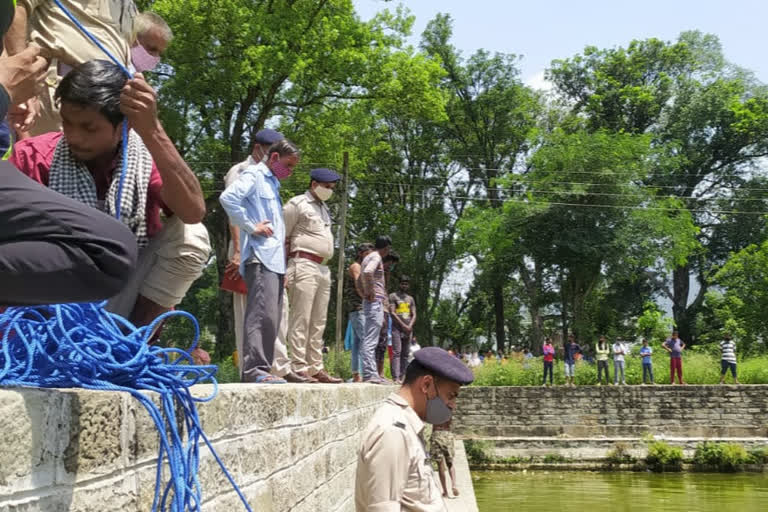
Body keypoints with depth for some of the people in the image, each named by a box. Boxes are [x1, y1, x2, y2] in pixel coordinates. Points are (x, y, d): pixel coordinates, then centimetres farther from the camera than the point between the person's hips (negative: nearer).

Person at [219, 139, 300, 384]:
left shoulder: (272, 183, 26)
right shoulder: (254, 175, -1)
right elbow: (228, 198, -18)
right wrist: (251, 226, -16)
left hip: (275, 260, 10)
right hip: (260, 257, -10)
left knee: (271, 317, 8)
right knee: (263, 313, -17)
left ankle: (260, 368, 11)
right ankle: (254, 369, -19)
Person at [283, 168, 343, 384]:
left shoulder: (324, 209, 23)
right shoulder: (296, 204, 0)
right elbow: (282, 238, -4)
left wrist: (325, 267, 15)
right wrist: (283, 271, -11)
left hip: (323, 269, 8)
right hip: (304, 266, -8)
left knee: (318, 323, 8)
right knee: (301, 320, -10)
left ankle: (316, 368, 11)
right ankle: (299, 369, -11)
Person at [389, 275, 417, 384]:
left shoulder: (411, 299, 20)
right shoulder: (393, 296, 5)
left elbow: (414, 315, 14)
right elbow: (392, 313, -4)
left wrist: (410, 326, -6)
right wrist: (403, 325, -11)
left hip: (408, 329, 5)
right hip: (397, 327, -5)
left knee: (405, 354, 2)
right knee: (396, 352, -14)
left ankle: (402, 377, 3)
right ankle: (396, 377, -21)